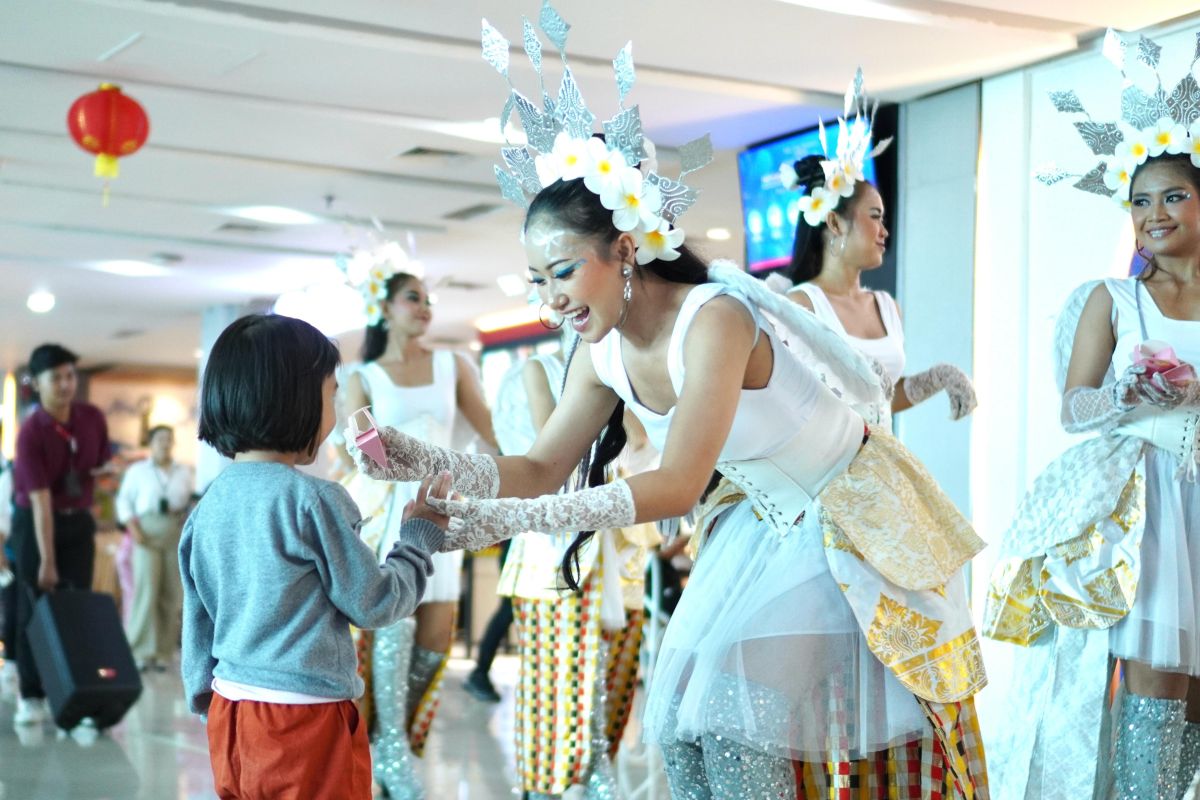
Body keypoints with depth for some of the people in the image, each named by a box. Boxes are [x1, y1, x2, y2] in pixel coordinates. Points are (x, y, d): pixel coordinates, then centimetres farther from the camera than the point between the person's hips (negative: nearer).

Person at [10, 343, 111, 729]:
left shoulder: (93, 418, -7)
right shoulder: (30, 433, -21)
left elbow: (102, 467, 12)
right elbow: (40, 501, -24)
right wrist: (47, 561, -24)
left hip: (78, 522, 4)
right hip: (35, 522, -4)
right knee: (35, 610, -1)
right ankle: (31, 696, 5)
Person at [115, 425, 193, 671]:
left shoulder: (184, 472, 15)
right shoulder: (138, 470, 10)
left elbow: (192, 500, 12)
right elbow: (124, 500, 7)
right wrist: (133, 528, -6)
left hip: (177, 533, 2)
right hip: (148, 533, -2)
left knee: (172, 594, -1)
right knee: (146, 589, -10)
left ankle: (163, 651, 5)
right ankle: (141, 651, -5)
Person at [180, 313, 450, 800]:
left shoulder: (209, 504, 5)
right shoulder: (314, 500, -15)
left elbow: (197, 623, 12)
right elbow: (373, 603, -7)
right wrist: (420, 536, 6)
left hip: (229, 718, 7)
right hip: (306, 722, -7)